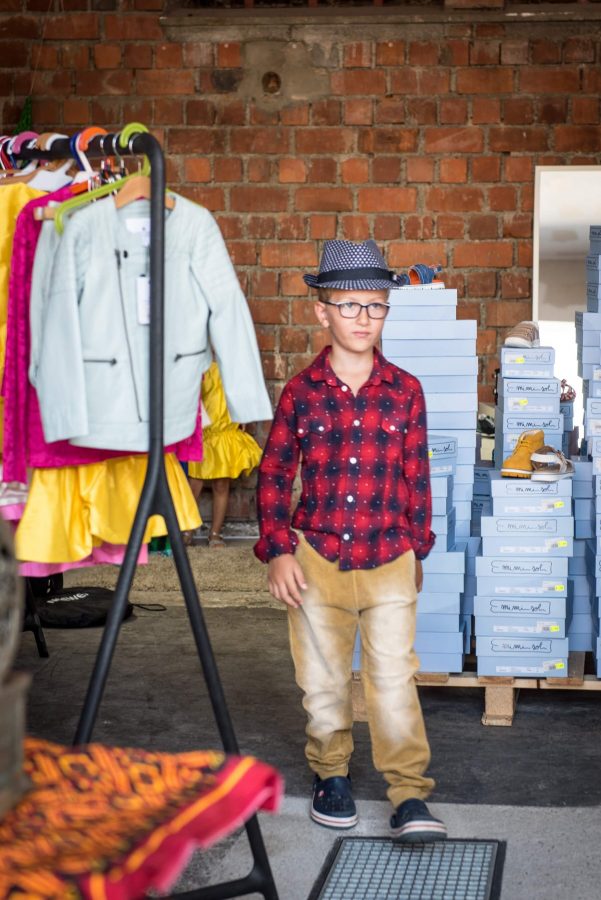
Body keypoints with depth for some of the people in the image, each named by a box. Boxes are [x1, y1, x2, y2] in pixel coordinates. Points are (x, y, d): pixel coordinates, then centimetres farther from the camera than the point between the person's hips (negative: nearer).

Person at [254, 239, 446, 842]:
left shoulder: (404, 391, 1)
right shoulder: (301, 392, -1)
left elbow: (416, 477, 8)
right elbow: (274, 476, 3)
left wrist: (417, 549, 12)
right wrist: (277, 551, -3)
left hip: (388, 559, 0)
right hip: (316, 558, 1)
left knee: (394, 677, -4)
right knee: (323, 678, 11)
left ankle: (409, 795, 3)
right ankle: (331, 774, 29)